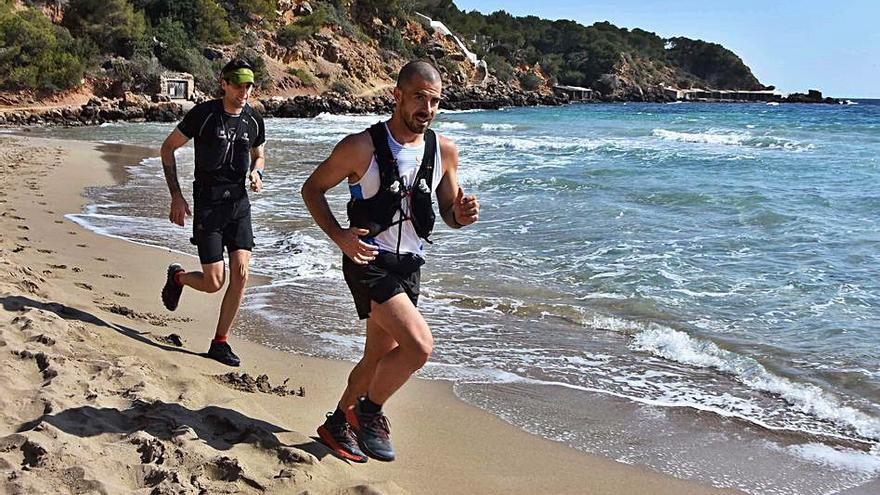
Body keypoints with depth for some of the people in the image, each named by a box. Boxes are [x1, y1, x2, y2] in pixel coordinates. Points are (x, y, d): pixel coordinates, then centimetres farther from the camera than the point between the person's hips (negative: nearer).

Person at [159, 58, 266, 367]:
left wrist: (256, 173, -3)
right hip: (207, 205, -4)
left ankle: (220, 343, 9)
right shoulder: (203, 114, -9)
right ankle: (177, 277, 31)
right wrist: (176, 196, -6)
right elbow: (168, 148, -1)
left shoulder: (254, 121, 4)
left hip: (239, 203, 4)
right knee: (214, 282, -5)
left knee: (240, 276, -5)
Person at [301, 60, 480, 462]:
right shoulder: (361, 147, -11)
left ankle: (338, 423, 38)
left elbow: (449, 214, 12)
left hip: (409, 267, 6)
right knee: (419, 345, -21)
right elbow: (312, 189, -2)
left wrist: (462, 214, -13)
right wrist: (339, 236, -18)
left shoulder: (444, 151, 3)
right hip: (369, 261, -6)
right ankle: (369, 411, 3)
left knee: (379, 359, 15)